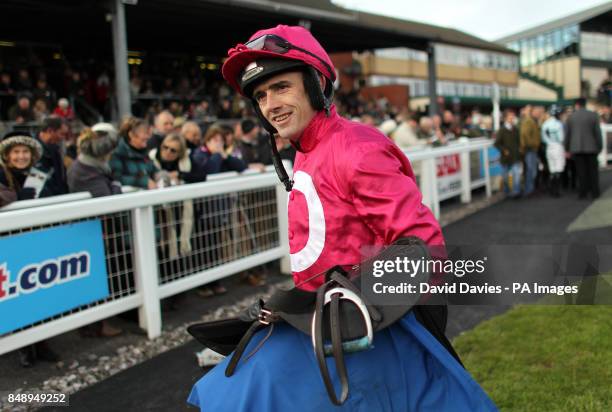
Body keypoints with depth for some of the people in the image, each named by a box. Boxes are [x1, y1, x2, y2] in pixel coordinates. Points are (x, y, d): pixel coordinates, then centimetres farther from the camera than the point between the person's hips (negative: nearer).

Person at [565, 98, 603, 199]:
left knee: (581, 171, 3)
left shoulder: (571, 117, 1)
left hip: (576, 149, 1)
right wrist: (600, 147, 7)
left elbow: (567, 134, 2)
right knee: (593, 170, 8)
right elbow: (598, 132, -1)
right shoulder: (593, 115, -1)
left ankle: (582, 193, 3)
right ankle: (595, 192, 8)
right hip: (591, 148, 0)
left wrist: (567, 149, 10)